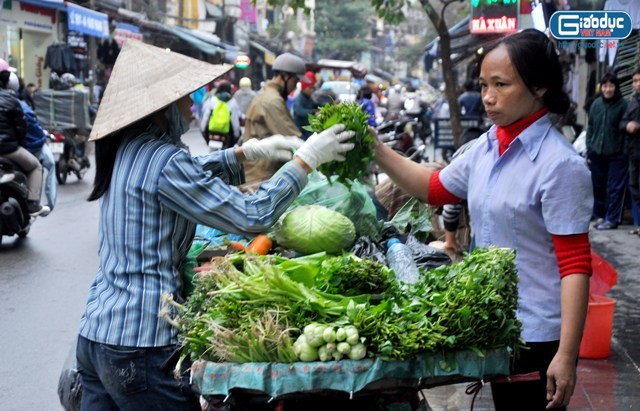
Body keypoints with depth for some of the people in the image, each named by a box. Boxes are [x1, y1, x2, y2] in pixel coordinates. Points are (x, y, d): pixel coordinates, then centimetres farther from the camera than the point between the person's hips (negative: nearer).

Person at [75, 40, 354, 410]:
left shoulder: (128, 149, 9)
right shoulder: (162, 160, -18)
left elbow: (190, 178, 28)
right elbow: (253, 217, -18)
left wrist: (248, 152, 16)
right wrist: (306, 160, -9)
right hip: (140, 345, -9)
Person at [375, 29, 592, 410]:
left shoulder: (560, 164, -19)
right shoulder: (487, 147, 3)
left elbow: (575, 264, -19)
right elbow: (435, 189, 18)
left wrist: (567, 354, -22)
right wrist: (375, 150, 7)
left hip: (539, 335, -7)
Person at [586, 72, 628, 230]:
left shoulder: (623, 105, -8)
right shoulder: (596, 104, 6)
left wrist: (625, 152, -13)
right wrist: (589, 149, 9)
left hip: (616, 154, -4)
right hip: (597, 153, 5)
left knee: (615, 188, -2)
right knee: (598, 186, 11)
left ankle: (612, 219, 3)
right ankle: (599, 215, 23)